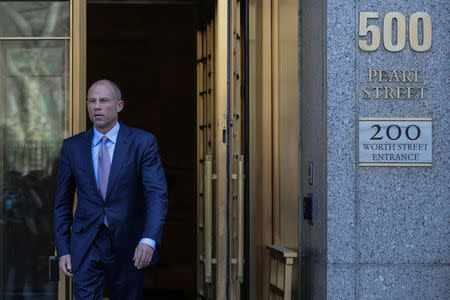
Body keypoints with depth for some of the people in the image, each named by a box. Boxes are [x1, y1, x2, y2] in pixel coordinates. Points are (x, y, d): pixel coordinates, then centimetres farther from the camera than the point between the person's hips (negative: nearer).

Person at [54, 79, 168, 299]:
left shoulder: (142, 143, -3)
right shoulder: (72, 147, 5)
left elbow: (157, 194, -13)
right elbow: (62, 202, 10)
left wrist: (149, 239, -28)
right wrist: (63, 250, 2)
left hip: (128, 248, -1)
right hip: (85, 247, 1)